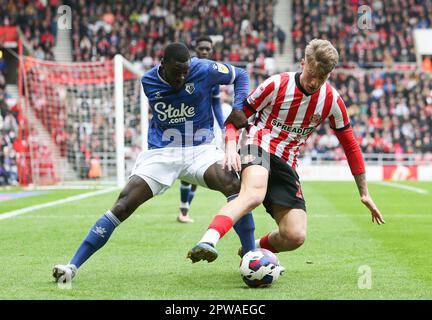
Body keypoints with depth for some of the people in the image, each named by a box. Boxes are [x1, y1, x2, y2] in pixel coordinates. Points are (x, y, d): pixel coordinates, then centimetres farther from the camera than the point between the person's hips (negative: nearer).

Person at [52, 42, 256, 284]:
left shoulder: (204, 70, -10)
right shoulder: (148, 82, -1)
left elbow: (241, 75, 5)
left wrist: (239, 108, -10)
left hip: (200, 149, -1)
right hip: (161, 153, 1)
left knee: (234, 185, -30)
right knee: (123, 205, -13)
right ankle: (73, 266, -10)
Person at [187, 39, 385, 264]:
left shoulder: (332, 100, 2)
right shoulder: (277, 85, -7)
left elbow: (350, 145, 12)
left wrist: (364, 193, 13)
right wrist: (231, 147, -19)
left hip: (286, 164, 4)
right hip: (258, 146, -4)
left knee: (296, 236, -10)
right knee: (254, 194, -40)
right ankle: (207, 242, -58)